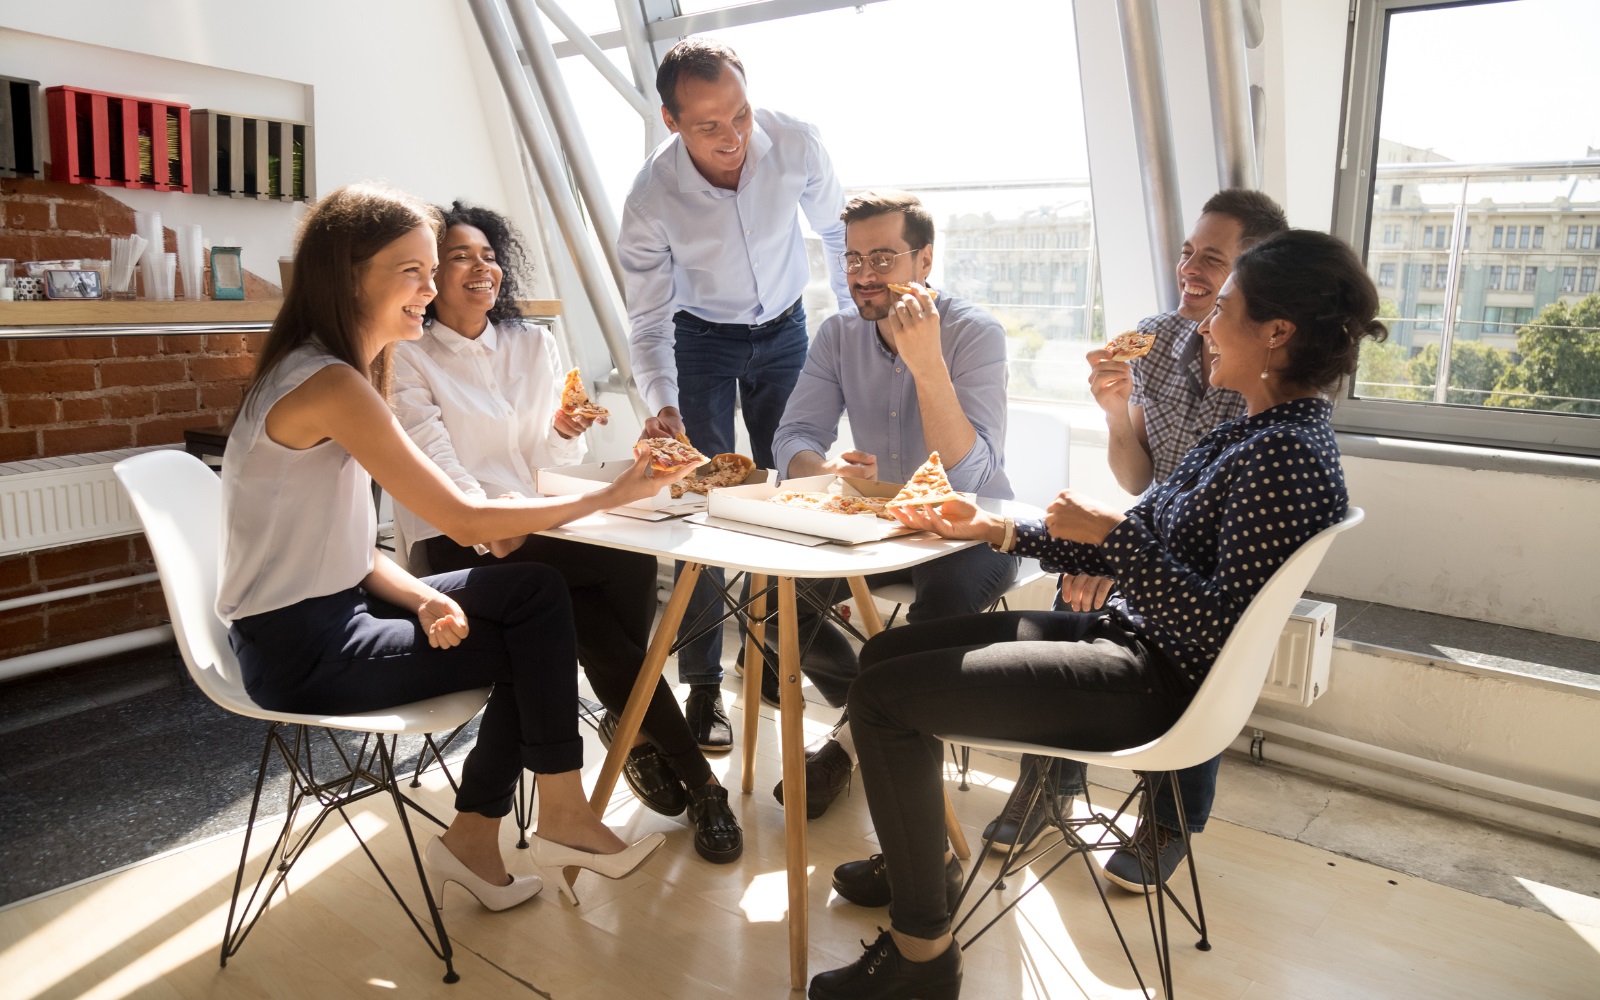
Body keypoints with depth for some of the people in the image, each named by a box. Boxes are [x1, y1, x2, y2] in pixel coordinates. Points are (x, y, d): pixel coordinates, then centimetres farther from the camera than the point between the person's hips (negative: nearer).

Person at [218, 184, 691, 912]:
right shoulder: (330, 386, -22)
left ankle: (473, 839, 9)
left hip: (327, 611, 8)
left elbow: (349, 547, 6)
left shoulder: (330, 373, 8)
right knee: (536, 641, -2)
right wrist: (607, 498, -17)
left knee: (536, 593, 2)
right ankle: (560, 819, 17)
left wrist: (425, 598, -10)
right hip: (302, 652, -8)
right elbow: (465, 521, -23)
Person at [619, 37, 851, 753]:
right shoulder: (650, 201, -27)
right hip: (703, 338, -2)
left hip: (785, 330, 2)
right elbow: (648, 320, -19)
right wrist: (662, 406, -35)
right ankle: (703, 685, -1)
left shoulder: (795, 146, -23)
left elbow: (837, 232, -4)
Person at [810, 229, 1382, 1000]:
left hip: (1151, 681, -10)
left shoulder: (1286, 455, -20)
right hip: (1124, 637, 10)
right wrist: (993, 530, 7)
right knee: (888, 652, 11)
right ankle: (919, 858, 28)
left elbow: (1222, 627, -25)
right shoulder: (1251, 430, 11)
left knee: (884, 696, -15)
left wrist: (1106, 532, -18)